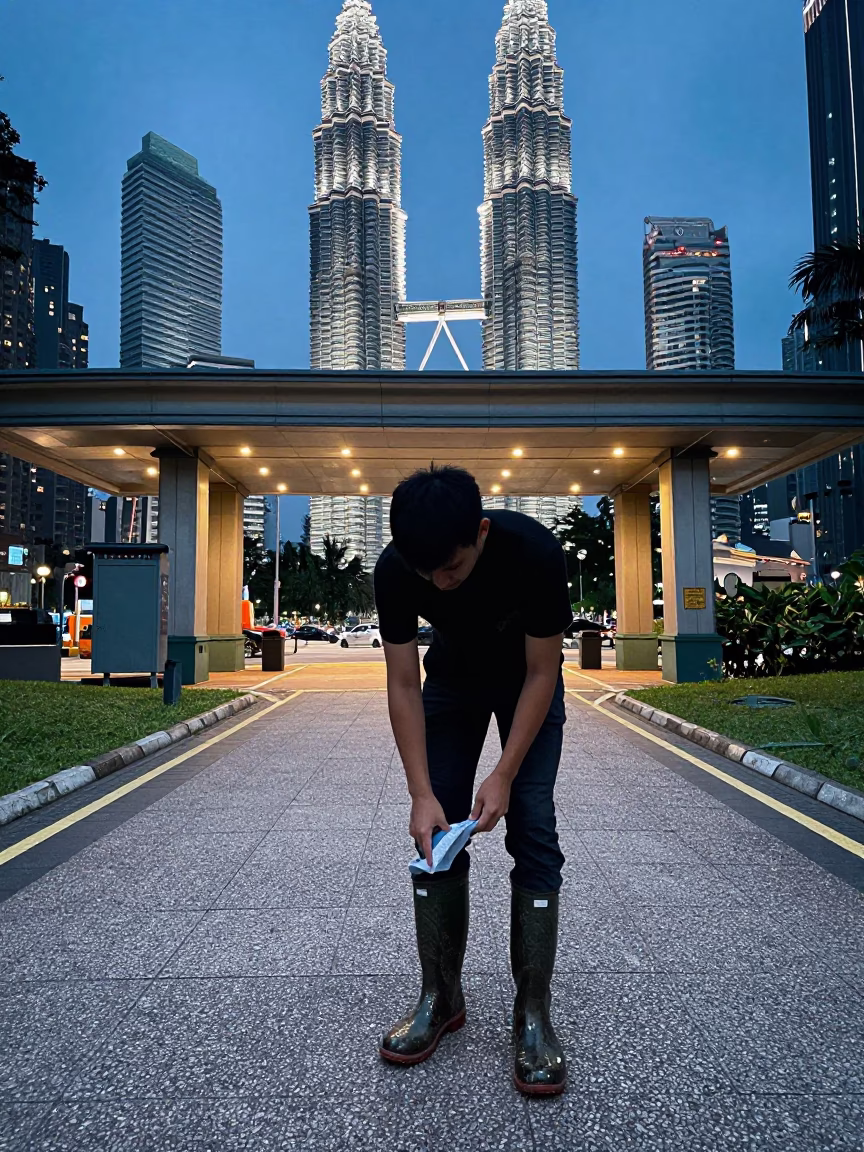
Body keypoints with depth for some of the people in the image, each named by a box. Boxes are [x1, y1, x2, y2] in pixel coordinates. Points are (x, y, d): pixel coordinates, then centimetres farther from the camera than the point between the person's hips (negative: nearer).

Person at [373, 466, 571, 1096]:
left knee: (532, 827, -10)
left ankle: (533, 1014, 2)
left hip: (528, 683, -2)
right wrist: (422, 792, -25)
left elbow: (541, 673, -25)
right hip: (451, 681, 2)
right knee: (438, 830, -3)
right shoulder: (395, 570, -29)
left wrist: (505, 776, -26)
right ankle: (441, 997, 12)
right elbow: (404, 683, -21)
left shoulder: (535, 552, -36)